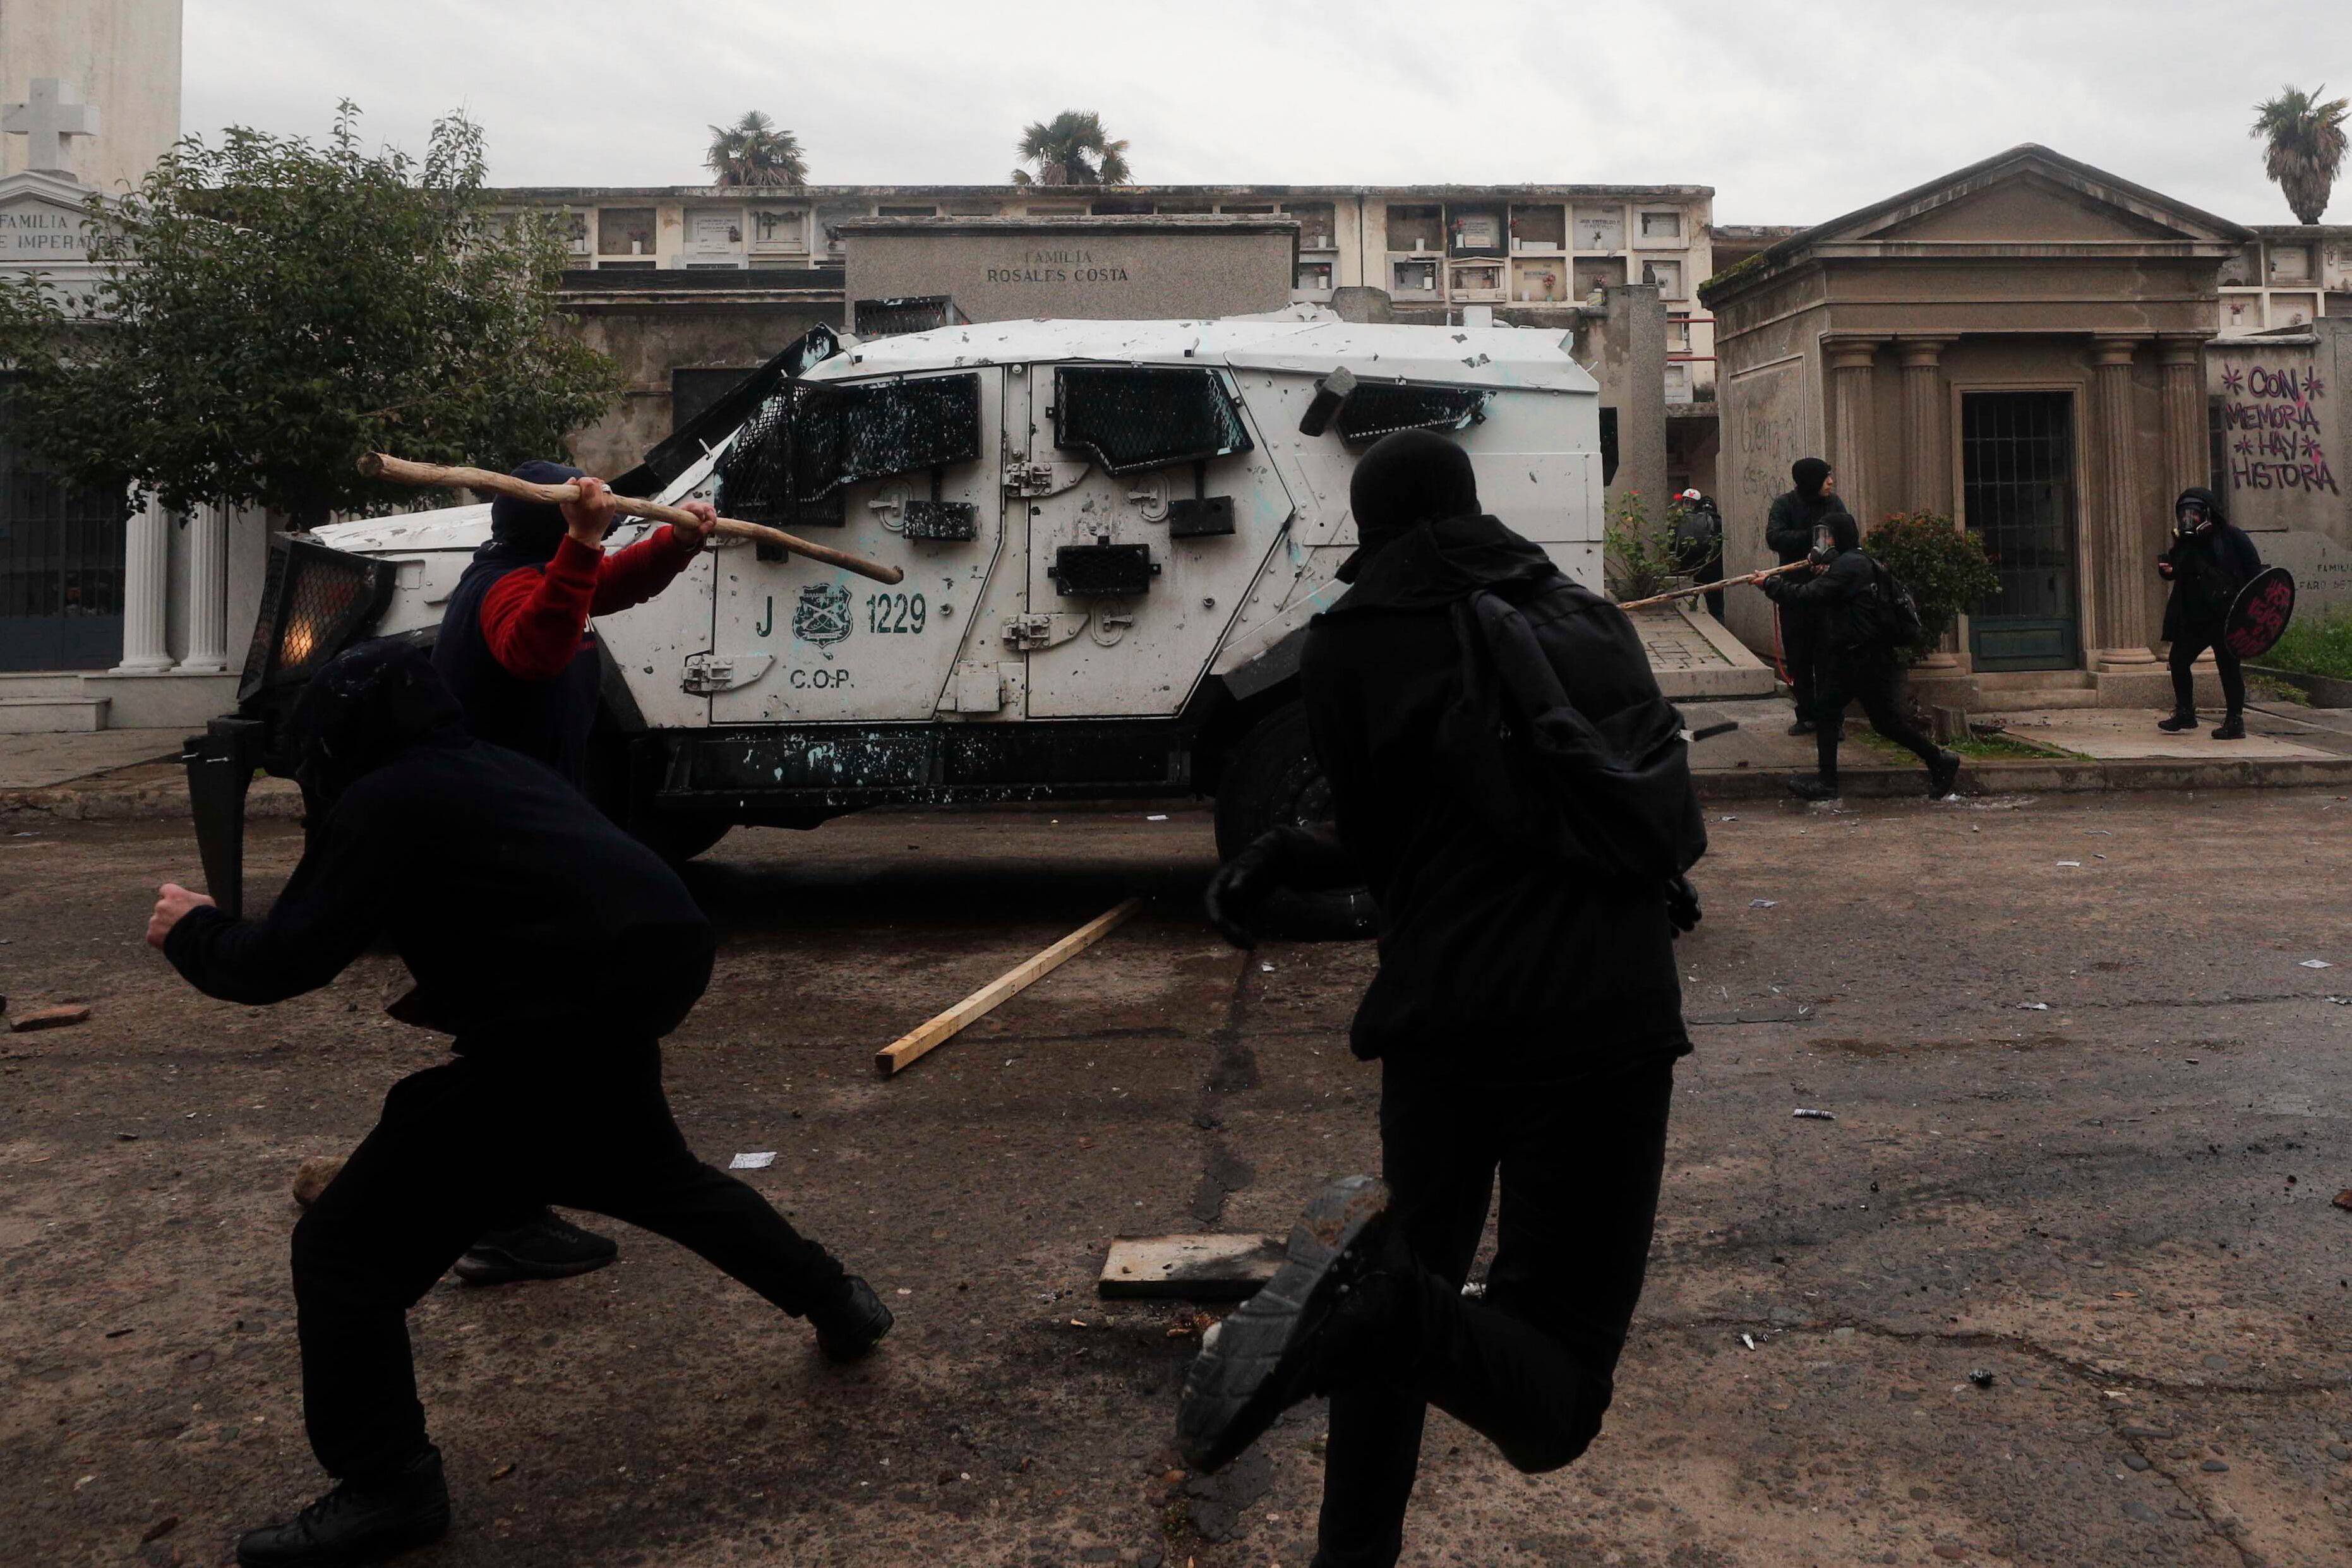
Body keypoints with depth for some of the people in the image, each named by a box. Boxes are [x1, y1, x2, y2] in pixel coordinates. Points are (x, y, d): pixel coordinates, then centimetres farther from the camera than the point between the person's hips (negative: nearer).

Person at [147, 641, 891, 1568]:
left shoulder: (382, 803, -6)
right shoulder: (495, 772, 19)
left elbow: (285, 963, -10)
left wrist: (193, 933, 10)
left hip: (556, 1027, -9)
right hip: (639, 990, 9)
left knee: (346, 1245, 3)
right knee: (652, 1174, 36)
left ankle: (385, 1488, 10)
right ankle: (838, 1305, 44)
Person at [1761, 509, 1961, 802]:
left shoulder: (1849, 565, -16)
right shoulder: (1856, 563, 16)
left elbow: (1808, 597, -22)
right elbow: (1820, 608, 15)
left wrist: (1771, 585, -13)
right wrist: (1821, 577, 0)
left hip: (1868, 657, -10)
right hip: (1851, 656, 10)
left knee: (1885, 718, -2)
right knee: (1825, 709, 6)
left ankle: (1940, 761, 12)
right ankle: (1827, 781, 8)